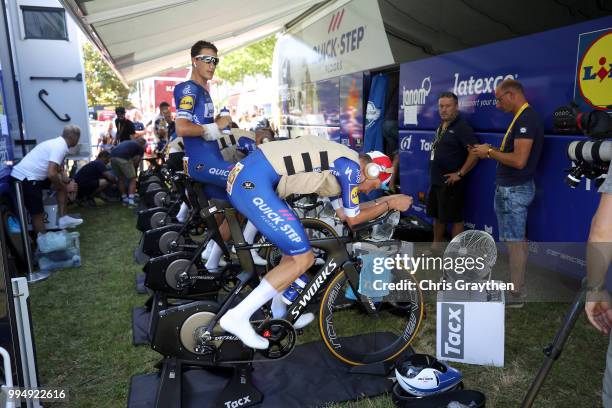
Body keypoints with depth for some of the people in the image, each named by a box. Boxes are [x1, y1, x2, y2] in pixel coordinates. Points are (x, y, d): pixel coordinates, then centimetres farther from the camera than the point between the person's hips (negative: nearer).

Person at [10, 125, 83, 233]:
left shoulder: (58, 143, 12)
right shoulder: (60, 147, -18)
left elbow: (57, 171, 18)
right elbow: (51, 174, -27)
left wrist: (68, 182, 0)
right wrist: (66, 187, -12)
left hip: (29, 175, 10)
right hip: (25, 178, -10)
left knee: (63, 185, 13)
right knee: (38, 214, -3)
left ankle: (63, 219, 13)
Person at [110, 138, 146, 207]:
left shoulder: (126, 142, 37)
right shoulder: (141, 148, 20)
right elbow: (136, 162, 12)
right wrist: (134, 170, 28)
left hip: (112, 156, 6)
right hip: (123, 158, -6)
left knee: (121, 179, 23)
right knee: (132, 179, 9)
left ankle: (125, 200, 30)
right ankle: (131, 202, 1)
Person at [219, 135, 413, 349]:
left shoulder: (337, 166, 25)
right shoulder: (352, 167, -3)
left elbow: (343, 213, 29)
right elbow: (353, 219, 6)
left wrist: (386, 199, 32)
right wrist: (389, 205, 18)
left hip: (242, 178, 10)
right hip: (254, 185, -10)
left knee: (294, 249, 21)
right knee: (303, 259, -5)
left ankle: (280, 314, 32)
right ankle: (238, 317, -3)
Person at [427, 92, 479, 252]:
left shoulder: (462, 127, -14)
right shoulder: (441, 126, 12)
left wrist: (460, 174, -20)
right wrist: (433, 175, 15)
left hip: (450, 182, -9)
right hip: (436, 180, 9)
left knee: (454, 218, 1)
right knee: (437, 215, 18)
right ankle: (436, 247, 33)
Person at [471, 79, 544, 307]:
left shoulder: (526, 119, -19)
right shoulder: (523, 117, 13)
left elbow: (519, 160, -26)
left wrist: (490, 152, -15)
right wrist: (490, 152, 7)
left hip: (514, 190, -10)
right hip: (512, 188, 10)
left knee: (515, 242, -3)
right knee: (516, 240, 17)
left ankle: (515, 295, 5)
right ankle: (516, 284, 28)